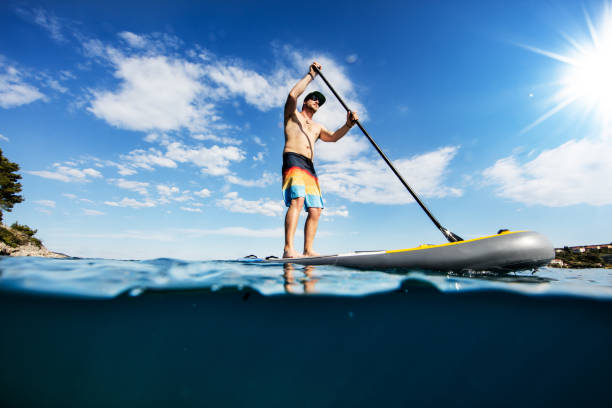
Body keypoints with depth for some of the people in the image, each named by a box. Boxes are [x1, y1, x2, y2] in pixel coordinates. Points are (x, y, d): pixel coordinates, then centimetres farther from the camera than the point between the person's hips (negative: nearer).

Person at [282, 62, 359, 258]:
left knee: (315, 210, -5)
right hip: (293, 159, -7)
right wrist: (310, 75, 9)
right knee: (297, 200, -27)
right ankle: (288, 249, -32)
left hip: (309, 166, 7)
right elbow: (293, 94, 1)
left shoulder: (316, 127, 36)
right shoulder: (292, 114, 20)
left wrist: (348, 125, 7)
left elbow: (333, 137, 23)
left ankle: (308, 250, -4)